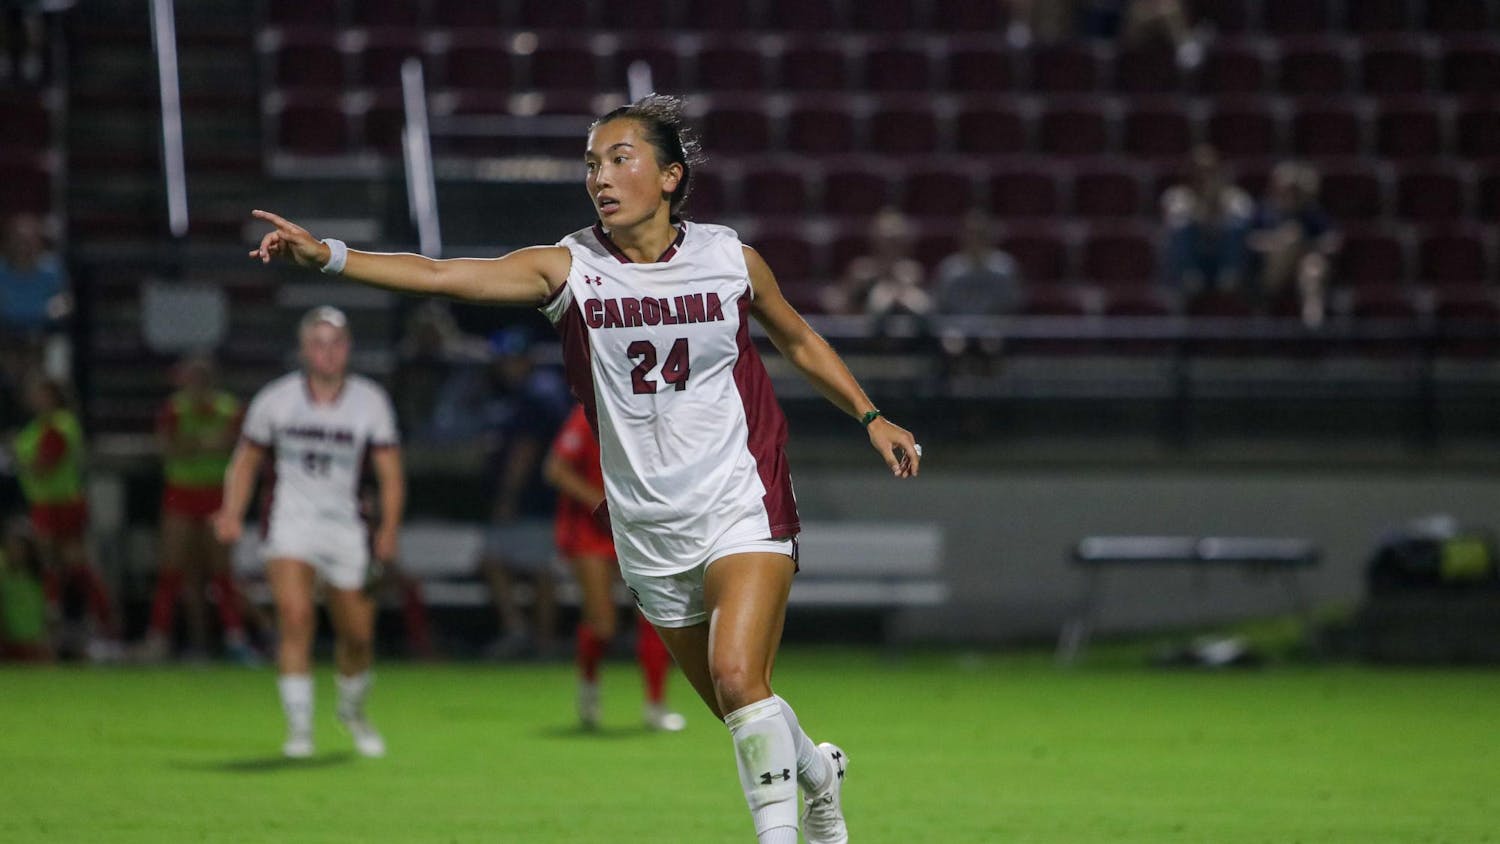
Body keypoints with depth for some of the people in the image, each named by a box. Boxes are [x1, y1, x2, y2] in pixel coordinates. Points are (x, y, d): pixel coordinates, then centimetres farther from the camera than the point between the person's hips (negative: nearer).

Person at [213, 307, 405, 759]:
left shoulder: (370, 401, -1)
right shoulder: (274, 399, -1)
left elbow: (390, 472, -3)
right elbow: (246, 459, 11)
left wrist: (389, 529, -17)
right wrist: (232, 515, -4)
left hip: (345, 527, 2)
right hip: (289, 519, -2)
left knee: (357, 634, 6)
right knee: (295, 616, -22)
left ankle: (352, 709, 36)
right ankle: (299, 727, -18)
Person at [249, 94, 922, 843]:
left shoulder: (730, 259, -4)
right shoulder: (570, 267, -7)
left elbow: (798, 340, 14)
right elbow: (447, 275, -19)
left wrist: (870, 417, 11)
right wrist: (327, 255, -30)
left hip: (743, 506, -2)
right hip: (649, 528, 2)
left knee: (737, 676, -22)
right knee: (741, 713, 13)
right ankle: (817, 770, 43)